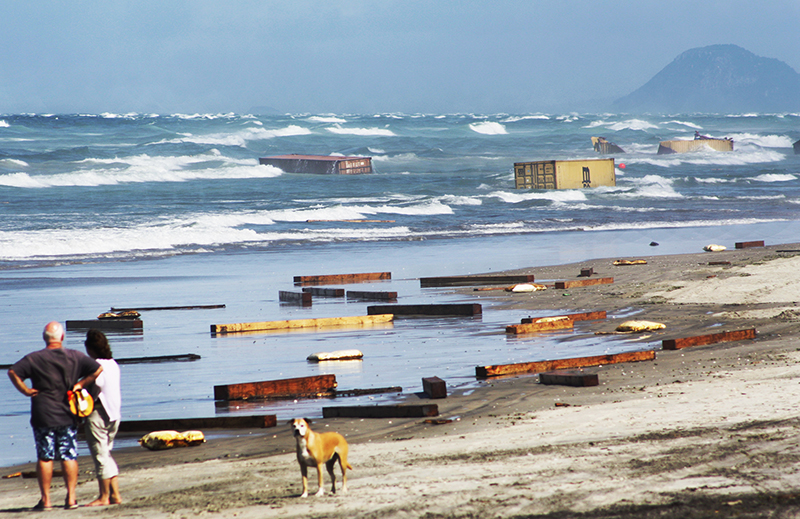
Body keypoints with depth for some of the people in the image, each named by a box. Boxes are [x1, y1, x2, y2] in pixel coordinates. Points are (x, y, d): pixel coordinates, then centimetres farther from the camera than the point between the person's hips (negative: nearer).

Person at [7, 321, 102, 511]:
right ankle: (71, 498, 4)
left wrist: (25, 390, -7)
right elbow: (97, 369, 0)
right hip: (68, 416, 2)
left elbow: (13, 372, -16)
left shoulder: (35, 358, -6)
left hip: (43, 417, -2)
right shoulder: (75, 357, 1)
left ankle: (45, 500, 4)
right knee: (69, 457, 6)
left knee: (44, 458, 3)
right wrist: (81, 384, 3)